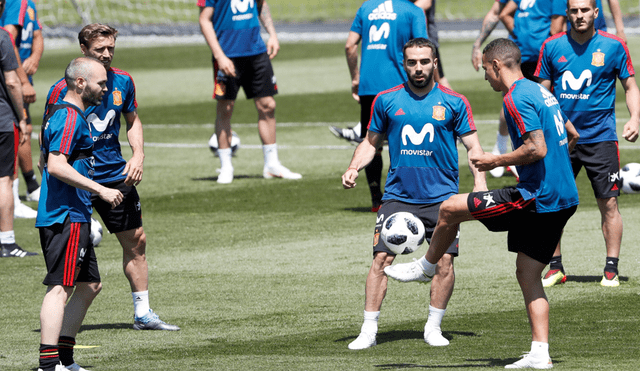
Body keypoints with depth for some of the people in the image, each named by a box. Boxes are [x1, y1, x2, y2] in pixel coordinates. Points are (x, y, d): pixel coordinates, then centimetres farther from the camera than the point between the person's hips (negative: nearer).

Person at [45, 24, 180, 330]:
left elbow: (132, 120, 18)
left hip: (116, 175, 6)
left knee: (136, 241, 9)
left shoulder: (122, 82, 3)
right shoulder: (63, 90, -13)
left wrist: (138, 155, 2)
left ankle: (143, 314, 21)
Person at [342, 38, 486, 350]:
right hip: (398, 195, 1)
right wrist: (354, 168, 1)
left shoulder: (454, 103, 3)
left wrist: (480, 183, -7)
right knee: (381, 259, -9)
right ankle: (368, 330, -4)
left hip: (441, 196, 0)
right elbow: (371, 142, 17)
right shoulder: (386, 101, 7)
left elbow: (472, 146, 6)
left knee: (445, 262, -8)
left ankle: (433, 327, 10)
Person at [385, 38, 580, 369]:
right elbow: (572, 136, 26)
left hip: (536, 198, -10)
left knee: (450, 209, 1)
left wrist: (496, 161, -11)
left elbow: (537, 148, -24)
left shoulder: (517, 99, -14)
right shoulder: (540, 91, 17)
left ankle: (426, 267, 23)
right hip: (563, 198, 10)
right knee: (528, 275, 12)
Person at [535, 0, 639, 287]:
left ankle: (611, 269, 4)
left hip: (600, 136, -2)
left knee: (608, 203, -4)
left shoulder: (613, 46, -2)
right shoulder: (552, 47, 4)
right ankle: (555, 267, 13)